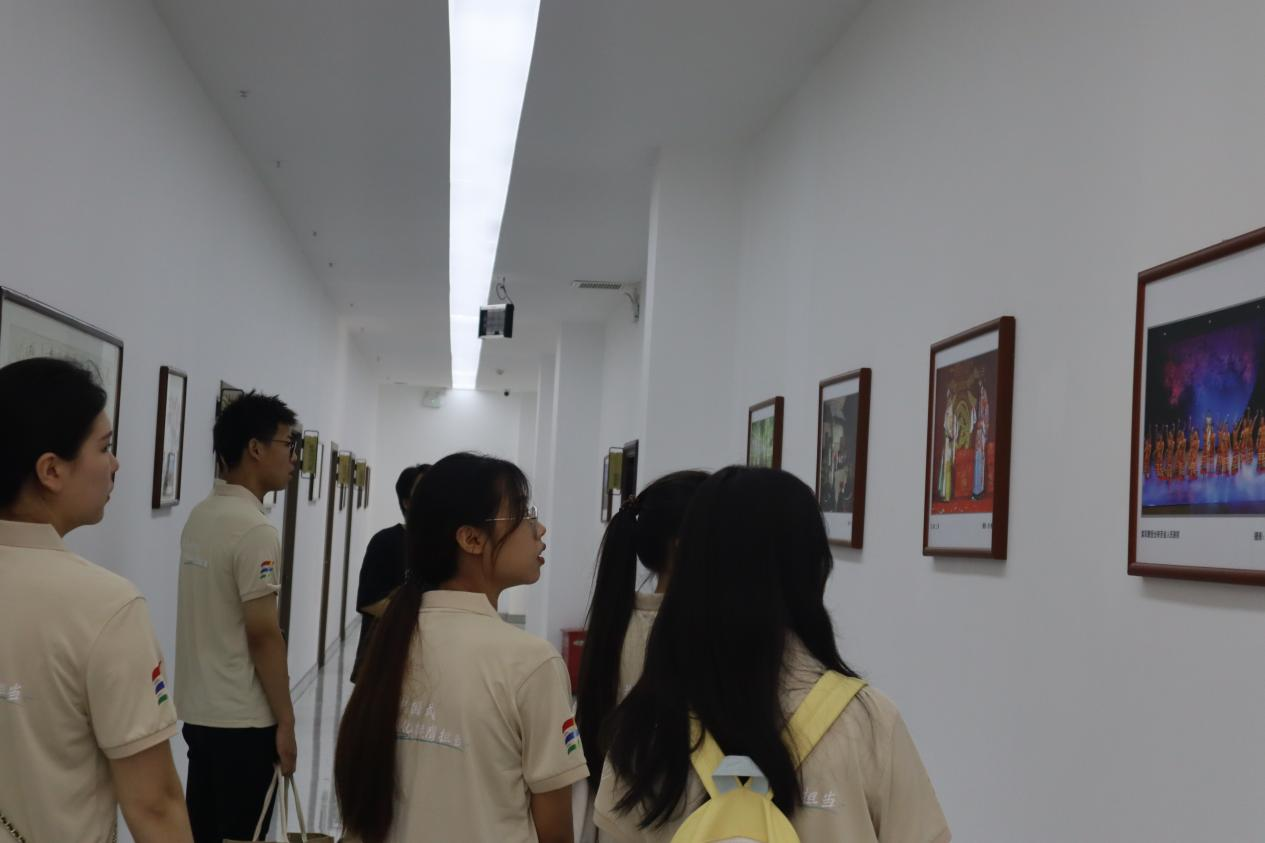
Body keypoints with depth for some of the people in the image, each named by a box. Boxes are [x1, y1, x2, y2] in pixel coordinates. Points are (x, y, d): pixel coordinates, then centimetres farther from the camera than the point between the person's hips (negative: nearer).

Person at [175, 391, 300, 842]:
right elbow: (263, 635, -20)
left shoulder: (200, 516, 8)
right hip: (243, 720, -8)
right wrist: (286, 721, -12)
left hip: (200, 711, 8)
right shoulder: (255, 529, -19)